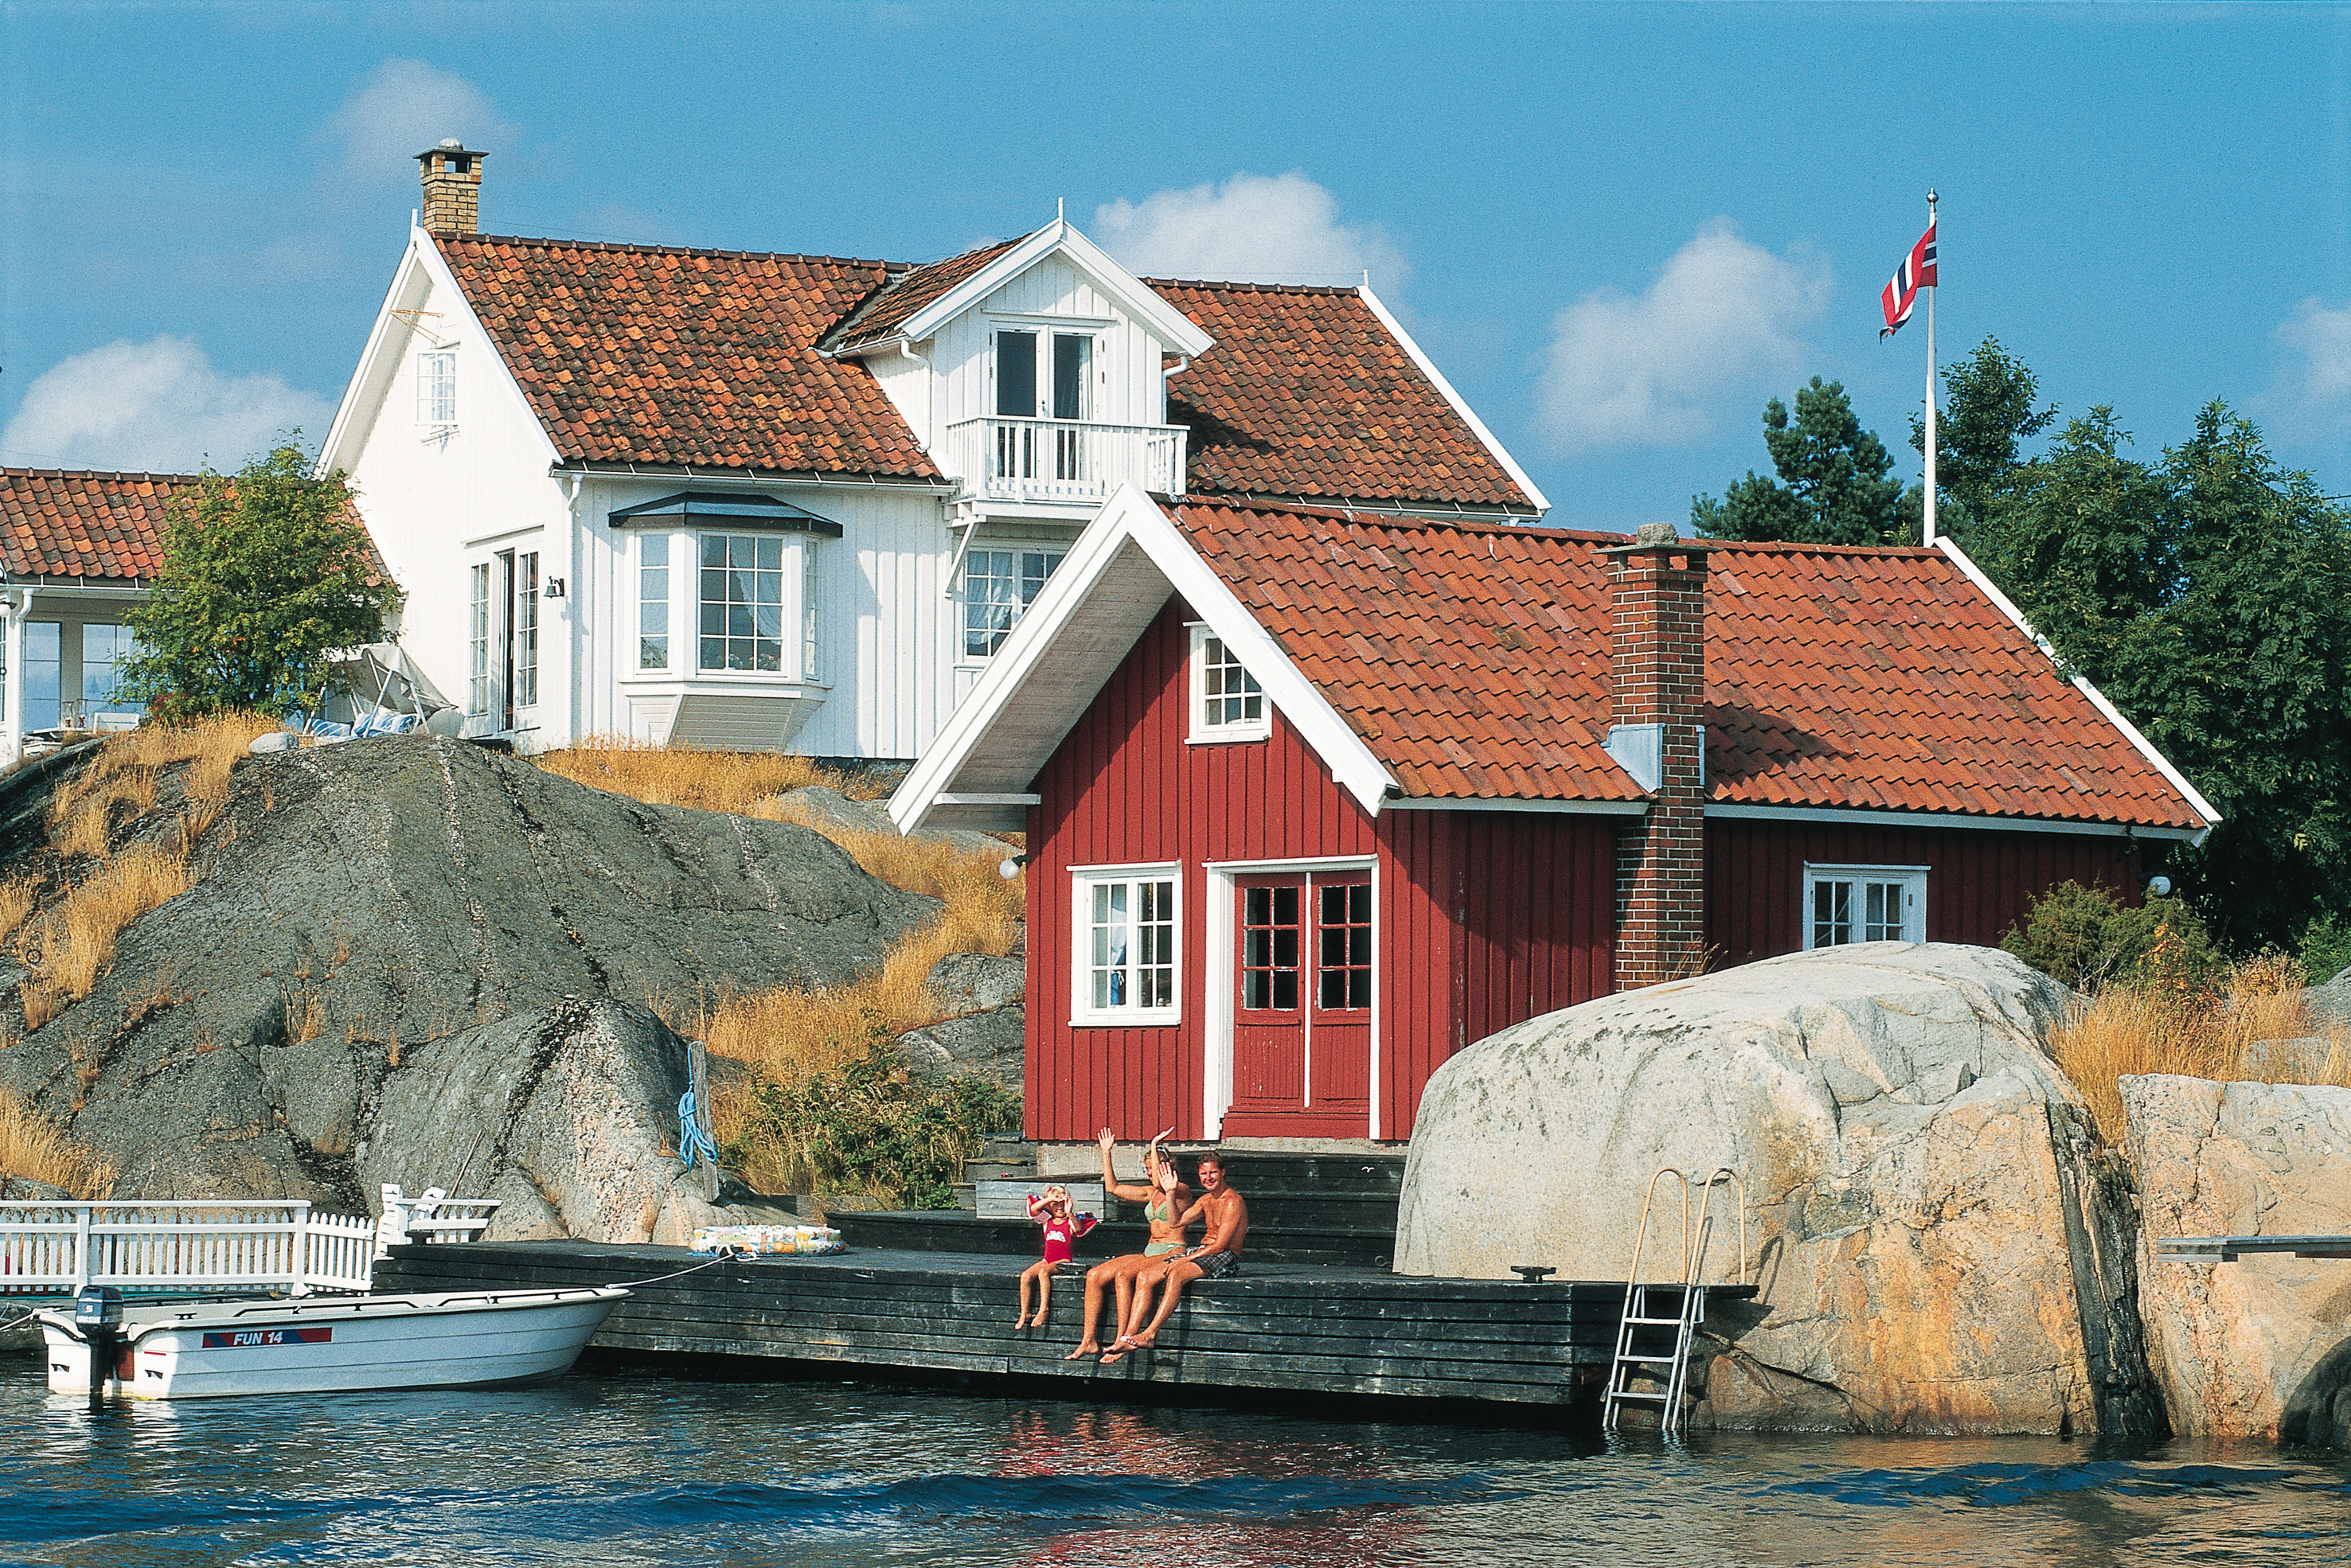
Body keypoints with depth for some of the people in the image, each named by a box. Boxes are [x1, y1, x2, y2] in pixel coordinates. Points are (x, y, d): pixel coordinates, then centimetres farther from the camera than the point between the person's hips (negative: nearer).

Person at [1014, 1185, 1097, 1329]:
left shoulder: (1070, 1222, 3)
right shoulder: (1047, 1221, 15)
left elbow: (1079, 1228, -19)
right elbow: (1034, 1209, 1)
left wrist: (1069, 1214, -36)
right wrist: (1050, 1199, -9)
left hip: (1063, 1262, -5)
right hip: (1047, 1260, 5)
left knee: (1043, 1271, -35)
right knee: (1025, 1276, -22)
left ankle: (1043, 1311, -36)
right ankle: (1024, 1313, -19)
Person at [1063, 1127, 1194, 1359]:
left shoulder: (1181, 1191, -4)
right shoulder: (1152, 1193, 19)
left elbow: (1162, 1181, -25)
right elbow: (1113, 1187, 21)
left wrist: (1154, 1146, -23)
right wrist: (1106, 1152, 18)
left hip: (1173, 1253, -8)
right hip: (1149, 1253, 8)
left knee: (1123, 1275, -33)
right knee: (1094, 1275, -10)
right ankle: (1089, 1342, -15)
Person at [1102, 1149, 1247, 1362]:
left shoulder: (1233, 1202, -10)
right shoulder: (1206, 1200, 19)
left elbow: (1221, 1244, -16)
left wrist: (1184, 1260, -18)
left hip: (1224, 1258, -9)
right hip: (1201, 1252, 9)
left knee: (1176, 1274, -37)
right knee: (1145, 1277, -10)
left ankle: (1150, 1335, -41)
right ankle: (1128, 1338, -20)